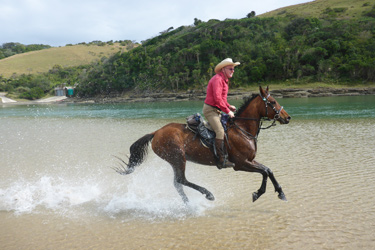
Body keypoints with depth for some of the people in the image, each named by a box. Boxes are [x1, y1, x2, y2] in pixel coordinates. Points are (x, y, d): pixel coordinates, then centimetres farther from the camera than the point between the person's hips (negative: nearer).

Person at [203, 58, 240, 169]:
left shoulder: (224, 80, 18)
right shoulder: (217, 79, -16)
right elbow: (217, 98, -25)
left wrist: (229, 106, 10)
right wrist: (227, 111, -20)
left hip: (217, 110, 11)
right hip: (210, 109, -11)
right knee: (220, 131, -22)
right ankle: (221, 160, -22)